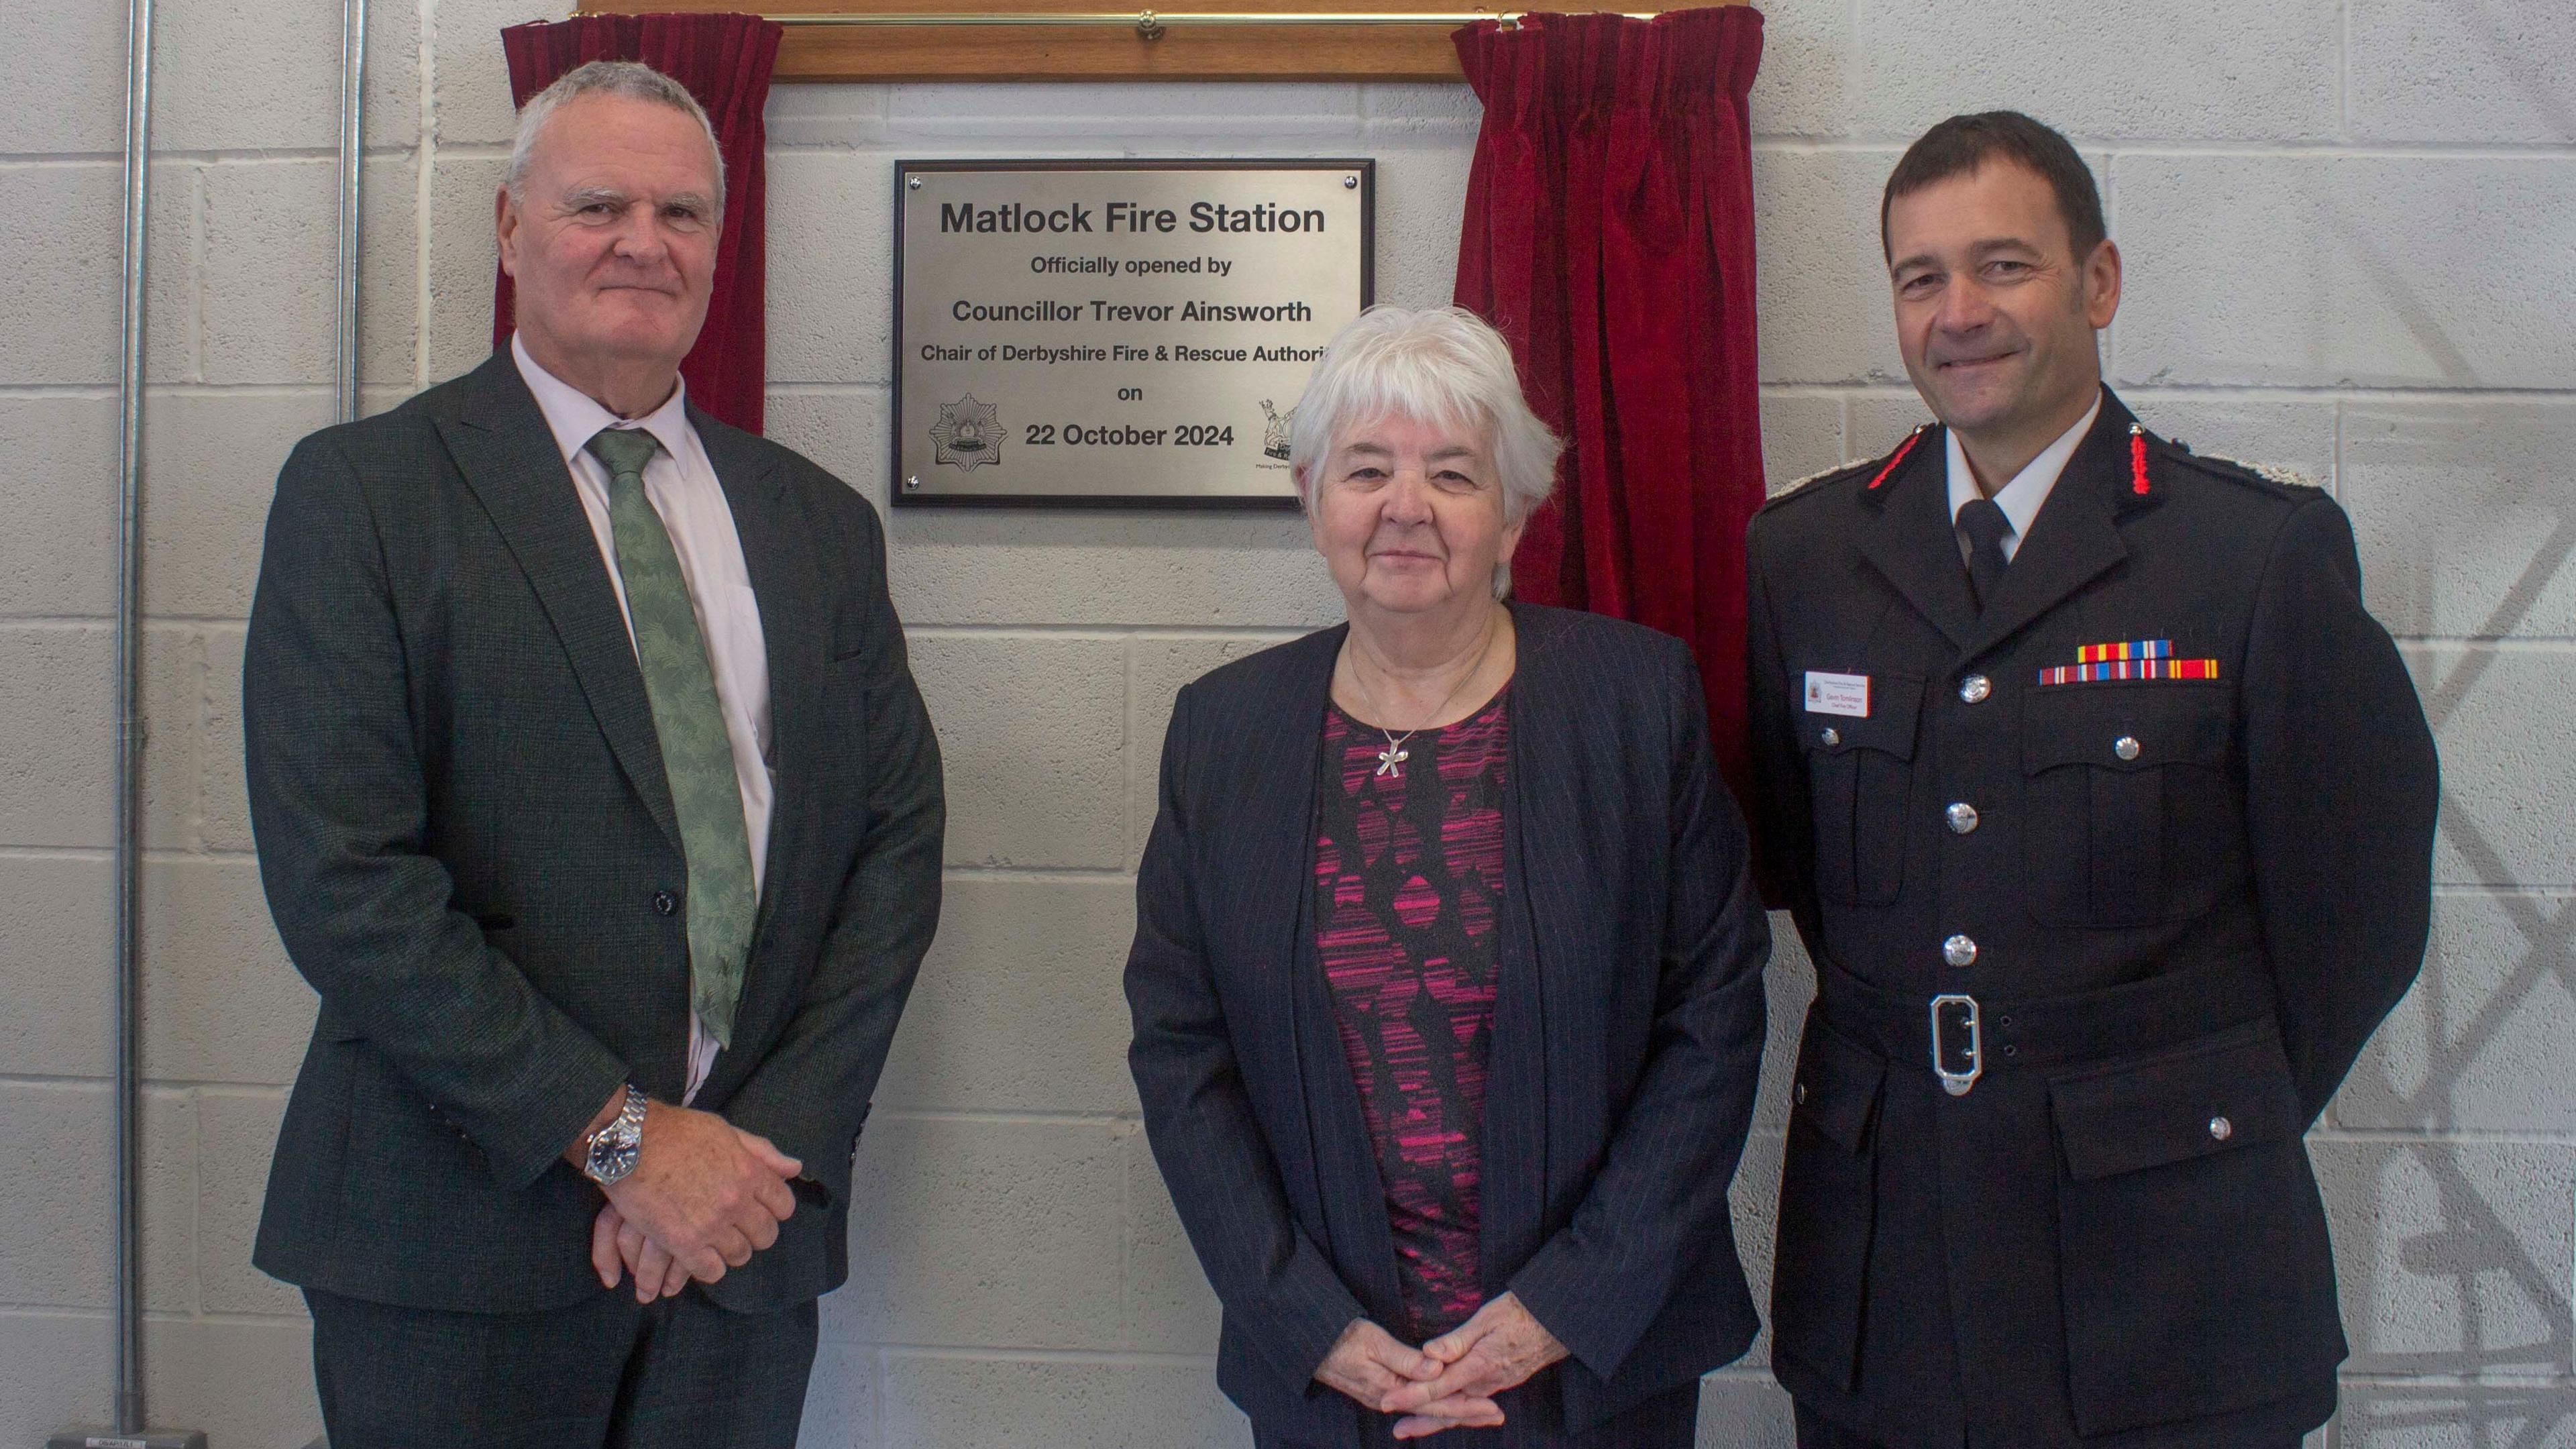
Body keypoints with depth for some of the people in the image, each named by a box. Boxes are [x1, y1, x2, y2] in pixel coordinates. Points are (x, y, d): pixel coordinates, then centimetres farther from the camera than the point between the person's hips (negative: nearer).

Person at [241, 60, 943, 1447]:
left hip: (744, 1228, 3)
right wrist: (618, 1136, -14)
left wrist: (771, 1147, -7)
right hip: (459, 1236, -3)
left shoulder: (819, 521, 10)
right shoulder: (363, 489, -2)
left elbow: (898, 841, 5)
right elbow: (340, 876, -11)